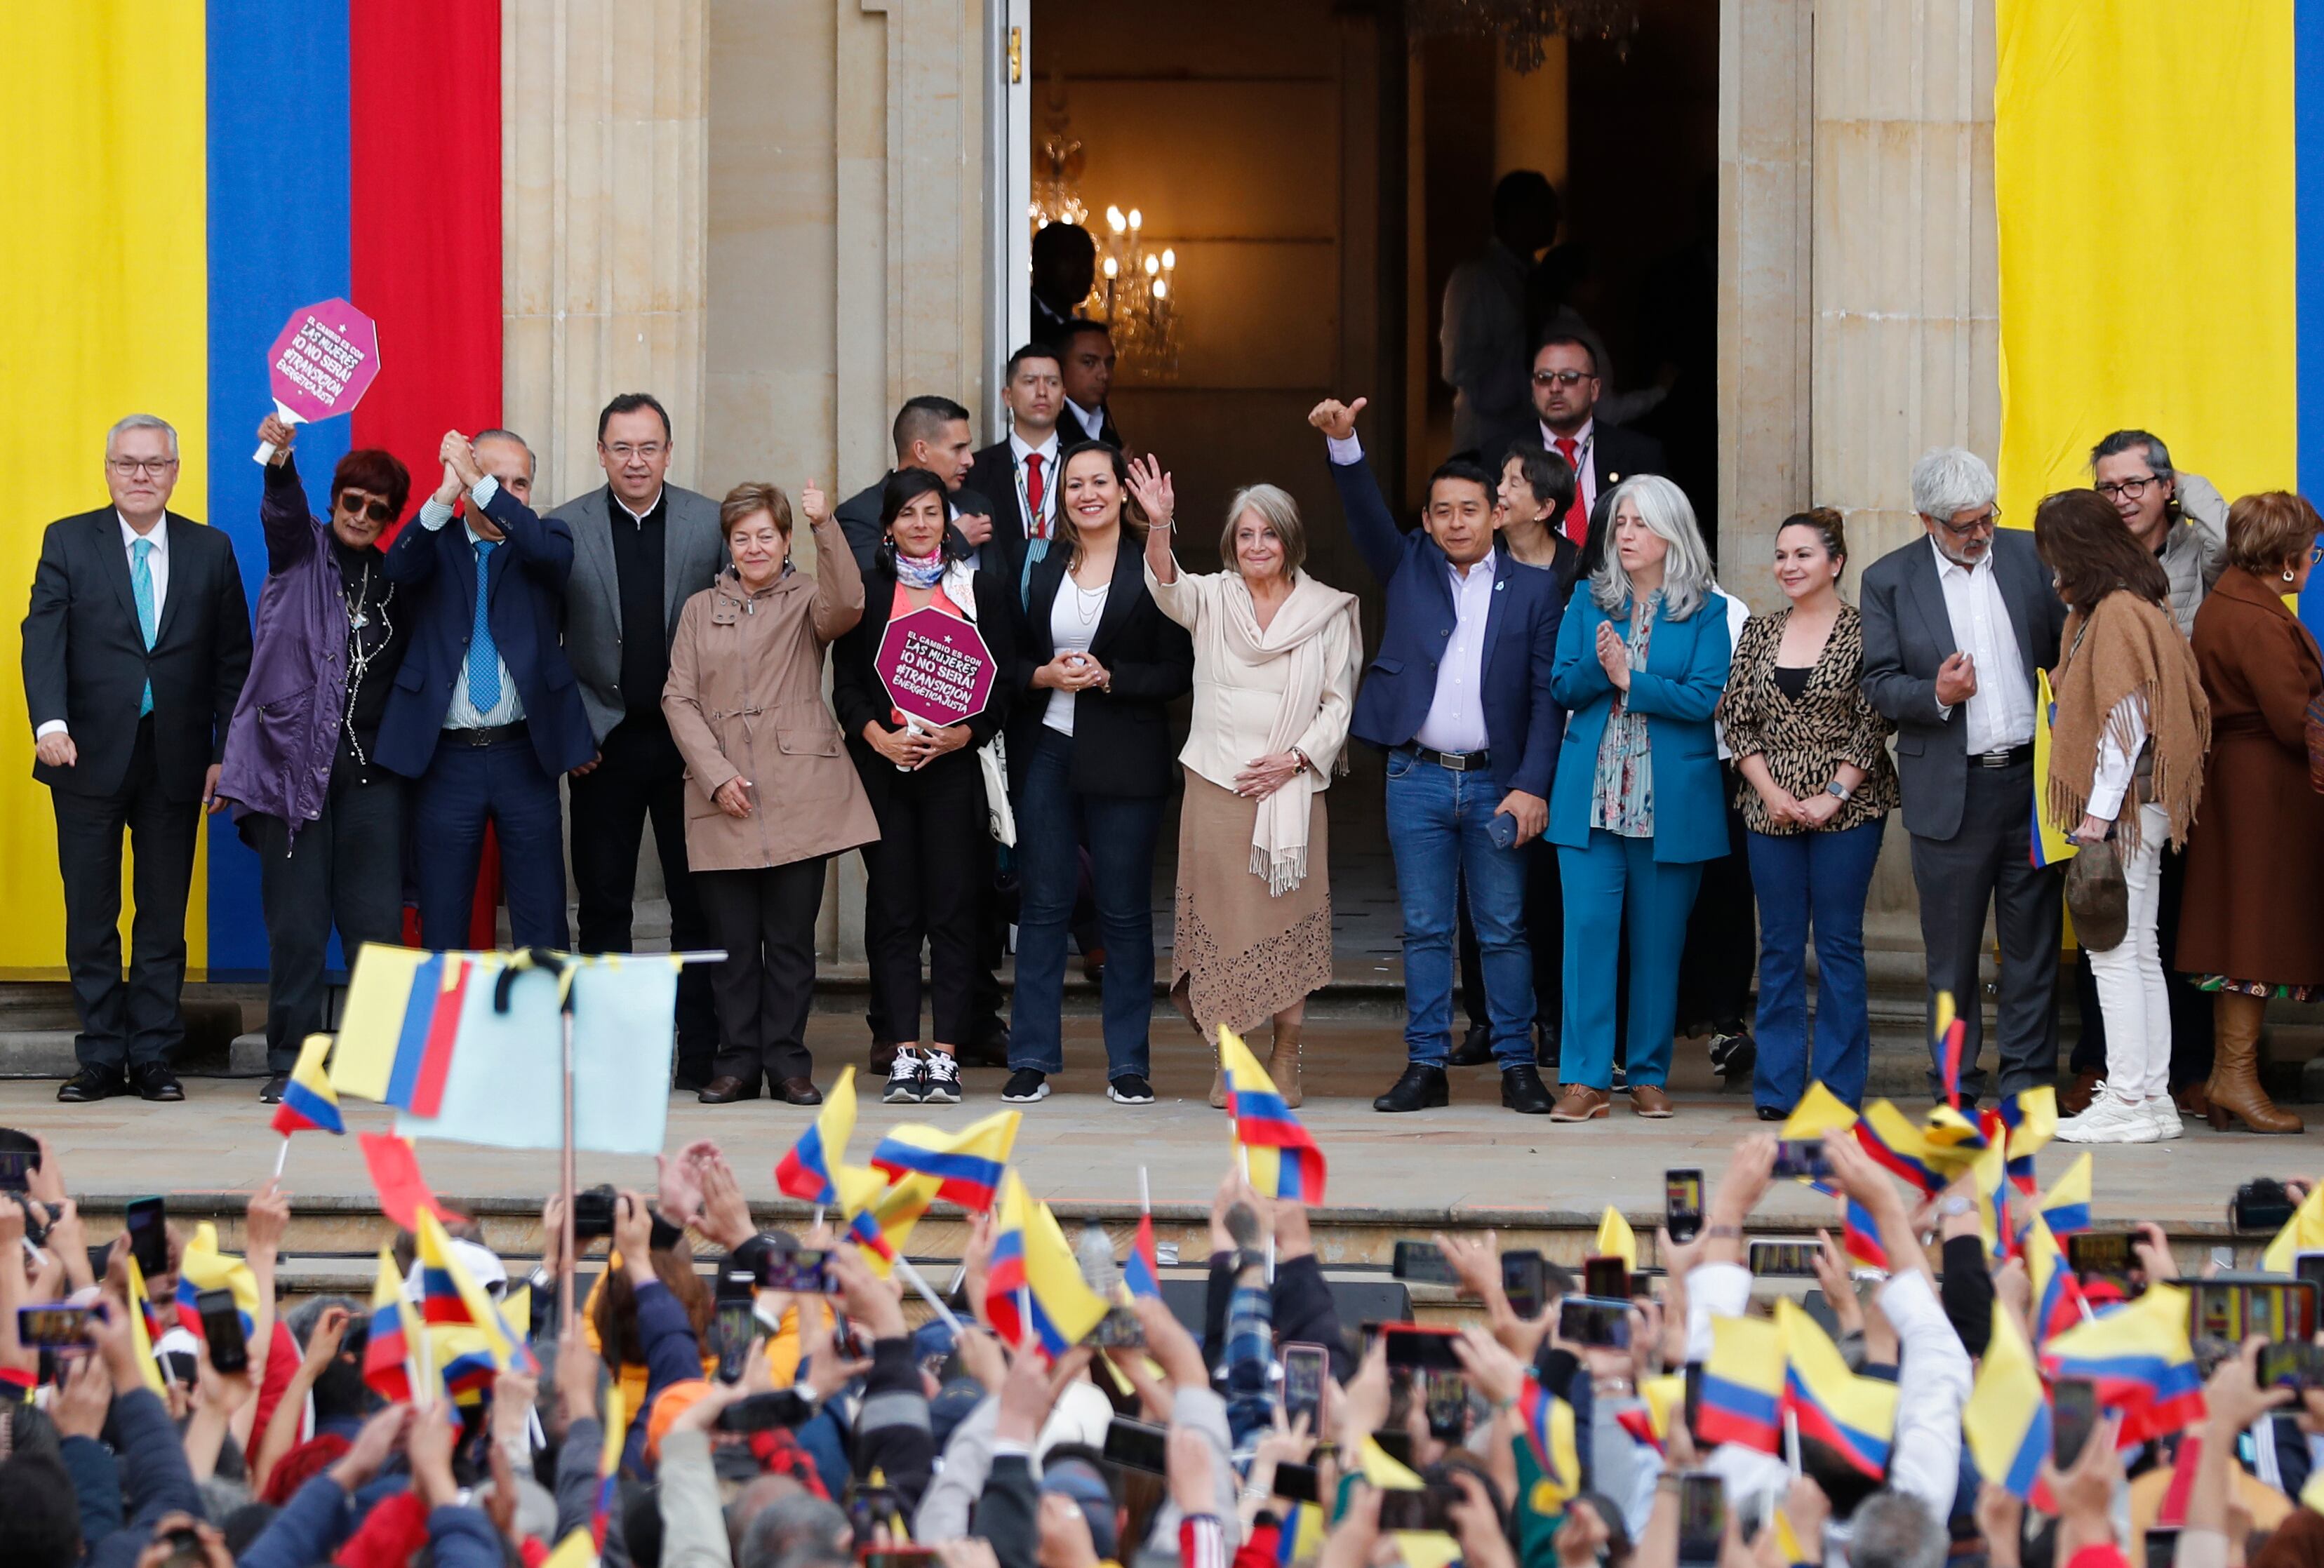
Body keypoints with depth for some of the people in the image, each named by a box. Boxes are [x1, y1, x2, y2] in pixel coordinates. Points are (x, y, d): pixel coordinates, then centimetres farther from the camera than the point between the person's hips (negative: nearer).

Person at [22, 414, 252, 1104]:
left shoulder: (211, 551, 7)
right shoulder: (67, 542, 3)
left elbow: (232, 661, 7)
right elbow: (43, 638, -8)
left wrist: (225, 754, 1)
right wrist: (50, 722, -23)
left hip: (175, 761, 1)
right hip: (89, 757, -1)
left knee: (165, 916, 4)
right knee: (90, 916, 3)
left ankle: (153, 1057, 10)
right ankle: (100, 1059, 10)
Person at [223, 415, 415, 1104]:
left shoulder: (395, 579, 14)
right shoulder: (302, 550, 7)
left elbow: (409, 676, 16)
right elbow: (283, 511, -16)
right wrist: (278, 458, -37)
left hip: (372, 764, 2)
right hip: (293, 756, -2)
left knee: (376, 919, -3)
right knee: (296, 922, -2)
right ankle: (289, 1062, 5)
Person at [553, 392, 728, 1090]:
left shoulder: (713, 524, 0)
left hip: (690, 738, 0)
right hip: (605, 740, 0)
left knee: (698, 901, 2)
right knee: (603, 902, 4)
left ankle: (702, 1052, 7)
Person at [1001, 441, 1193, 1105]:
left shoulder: (1151, 569, -2)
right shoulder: (1039, 563, 8)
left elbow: (1178, 672, -4)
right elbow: (1011, 657, 11)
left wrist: (1108, 678, -15)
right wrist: (1044, 675, -9)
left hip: (1124, 758, -3)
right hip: (1045, 751, 3)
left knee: (1125, 911, 2)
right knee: (1043, 905, 4)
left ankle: (1128, 1063, 9)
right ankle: (1032, 1059, 8)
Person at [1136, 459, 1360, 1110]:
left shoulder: (1328, 611, 6)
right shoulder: (1212, 598, 7)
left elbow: (1339, 702, 5)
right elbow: (1168, 589, -15)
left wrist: (1296, 757, -9)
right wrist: (1159, 526, -34)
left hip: (1292, 788, 0)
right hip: (1217, 783, 1)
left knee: (1289, 918, 0)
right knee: (1221, 917, -1)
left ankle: (1285, 1060, 9)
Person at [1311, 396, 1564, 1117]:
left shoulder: (1533, 589, 3)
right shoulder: (1409, 567, 9)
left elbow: (1546, 696, -1)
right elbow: (1367, 514, -7)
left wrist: (1532, 785, -9)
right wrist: (1343, 442, -23)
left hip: (1497, 782, -1)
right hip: (1418, 778, 1)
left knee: (1504, 930, 3)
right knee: (1424, 929, 4)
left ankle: (1517, 1065, 9)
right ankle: (1425, 1066, 8)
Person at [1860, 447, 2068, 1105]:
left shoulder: (2030, 557, 7)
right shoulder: (1888, 580, 3)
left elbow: (2066, 650, 10)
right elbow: (1879, 682, 1)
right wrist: (1935, 696, -18)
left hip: (2031, 778, 1)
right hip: (1949, 791, -1)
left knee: (2033, 942, 5)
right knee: (1951, 951, 3)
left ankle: (2028, 1079, 12)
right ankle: (1955, 1090, 11)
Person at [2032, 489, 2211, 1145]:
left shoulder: (2117, 614, -15)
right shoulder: (2134, 606, 15)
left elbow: (2125, 721, -19)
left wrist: (2099, 812, -18)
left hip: (2123, 804, -10)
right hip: (2134, 811, 10)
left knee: (2115, 953, -7)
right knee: (2138, 953, 11)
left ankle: (2129, 1102, -6)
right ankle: (2154, 1098, 13)